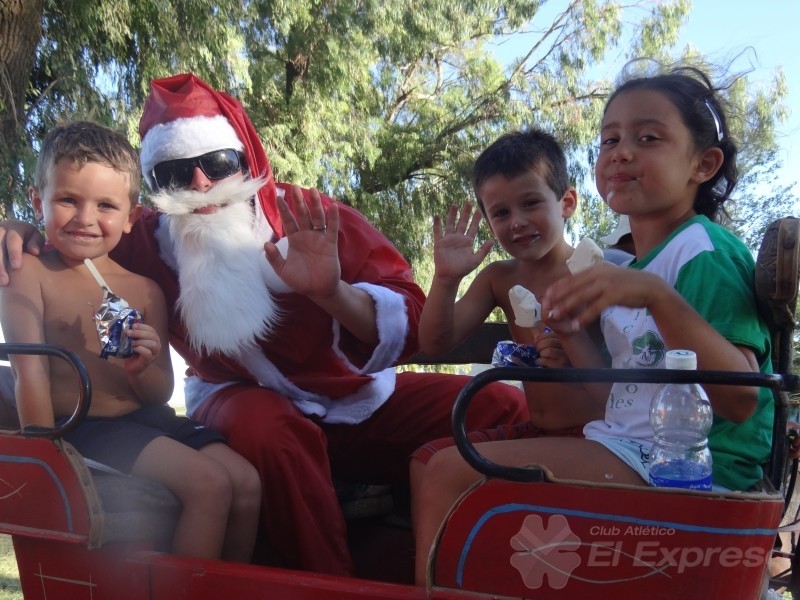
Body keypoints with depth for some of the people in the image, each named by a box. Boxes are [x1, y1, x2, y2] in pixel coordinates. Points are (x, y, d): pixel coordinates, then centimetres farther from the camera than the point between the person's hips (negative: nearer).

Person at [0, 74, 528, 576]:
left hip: (361, 400, 2)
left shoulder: (314, 221, -11)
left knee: (505, 409, -13)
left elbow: (408, 325, -16)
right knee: (263, 427, -38)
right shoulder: (147, 243, -7)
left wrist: (332, 293, -36)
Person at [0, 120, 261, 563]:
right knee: (208, 484, -21)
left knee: (247, 483, -6)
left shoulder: (145, 290, 8)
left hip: (148, 420, 6)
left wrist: (143, 369, -14)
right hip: (84, 429, -6)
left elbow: (160, 394, 9)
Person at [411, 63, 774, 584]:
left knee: (451, 474, -19)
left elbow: (742, 399, -23)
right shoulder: (628, 267, 16)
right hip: (626, 452, 10)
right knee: (434, 462, 16)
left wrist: (658, 297, -34)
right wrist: (570, 335, 11)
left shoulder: (705, 251, -10)